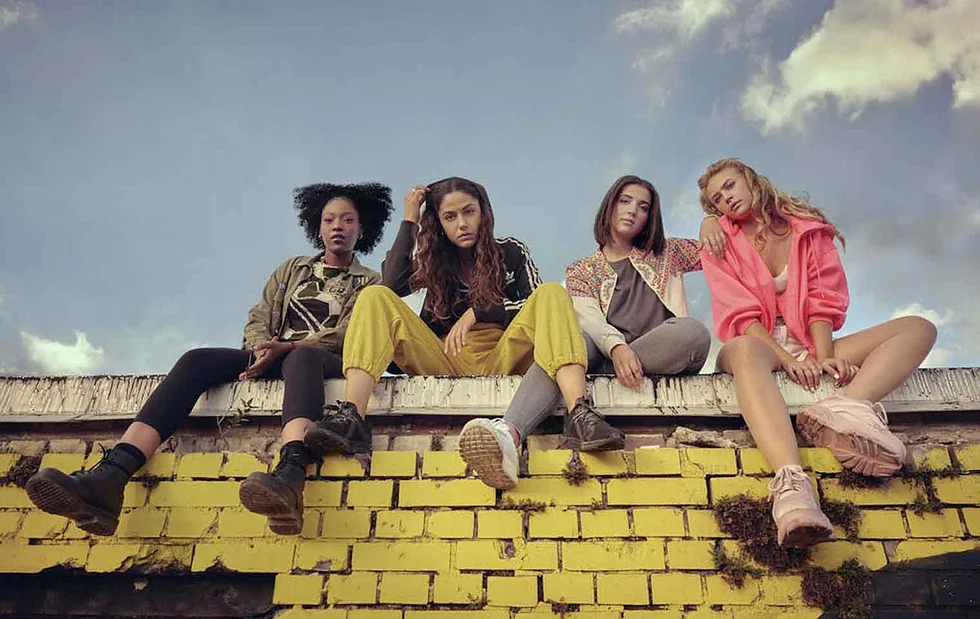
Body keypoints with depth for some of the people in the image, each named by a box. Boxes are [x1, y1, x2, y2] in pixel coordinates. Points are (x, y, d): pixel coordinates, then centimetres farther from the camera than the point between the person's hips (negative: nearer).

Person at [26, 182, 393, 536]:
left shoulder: (369, 284, 16)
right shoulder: (292, 269, 28)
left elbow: (346, 337, -3)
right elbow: (258, 319, 15)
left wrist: (284, 348, -19)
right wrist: (261, 348, -10)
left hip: (324, 360, -4)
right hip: (272, 357, 4)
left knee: (303, 358, -41)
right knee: (197, 359, -25)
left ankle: (290, 477, -72)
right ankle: (110, 478, -45)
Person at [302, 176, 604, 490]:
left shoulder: (510, 252, 15)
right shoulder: (433, 261, 18)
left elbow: (540, 306, 1)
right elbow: (393, 285, -3)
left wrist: (476, 312, -10)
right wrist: (409, 222, 5)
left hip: (501, 360, -1)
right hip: (446, 364, 1)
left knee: (552, 293, -23)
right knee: (375, 297, -15)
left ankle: (580, 411, -48)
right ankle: (351, 417, -40)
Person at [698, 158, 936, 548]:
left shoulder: (808, 228, 14)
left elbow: (822, 300, 3)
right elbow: (739, 313, -3)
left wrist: (823, 357, -16)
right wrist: (787, 359, -19)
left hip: (808, 346, 4)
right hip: (759, 344, -3)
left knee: (918, 328, -14)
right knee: (745, 350, -41)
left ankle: (844, 407, -44)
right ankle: (790, 482, -65)